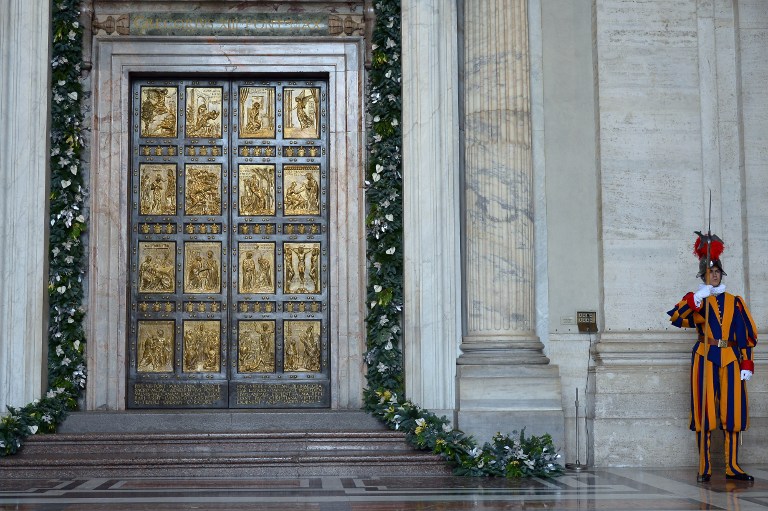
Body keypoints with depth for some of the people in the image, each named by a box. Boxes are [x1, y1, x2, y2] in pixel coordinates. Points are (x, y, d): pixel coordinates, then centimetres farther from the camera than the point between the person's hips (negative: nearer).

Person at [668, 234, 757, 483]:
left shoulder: (735, 302, 13)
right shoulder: (696, 301, 8)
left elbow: (747, 334, 10)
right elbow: (676, 317, -12)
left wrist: (747, 363, 0)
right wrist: (697, 298, -23)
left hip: (730, 359, 2)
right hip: (704, 359, -2)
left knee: (732, 411, 0)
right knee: (704, 412, -3)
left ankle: (732, 466, 5)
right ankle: (704, 467, 0)